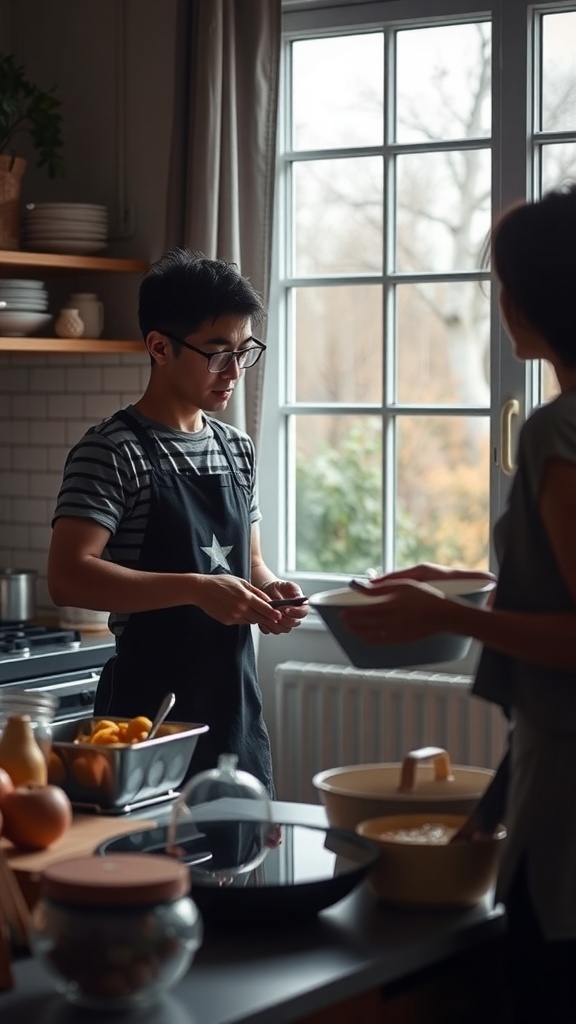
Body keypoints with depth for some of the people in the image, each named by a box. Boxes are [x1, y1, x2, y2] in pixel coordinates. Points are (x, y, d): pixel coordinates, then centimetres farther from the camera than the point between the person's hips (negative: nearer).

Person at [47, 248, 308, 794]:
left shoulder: (237, 448, 12)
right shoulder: (112, 451, -10)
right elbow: (68, 576, -20)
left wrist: (268, 590, -1)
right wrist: (196, 589, -26)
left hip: (236, 706, 6)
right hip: (150, 709, -6)